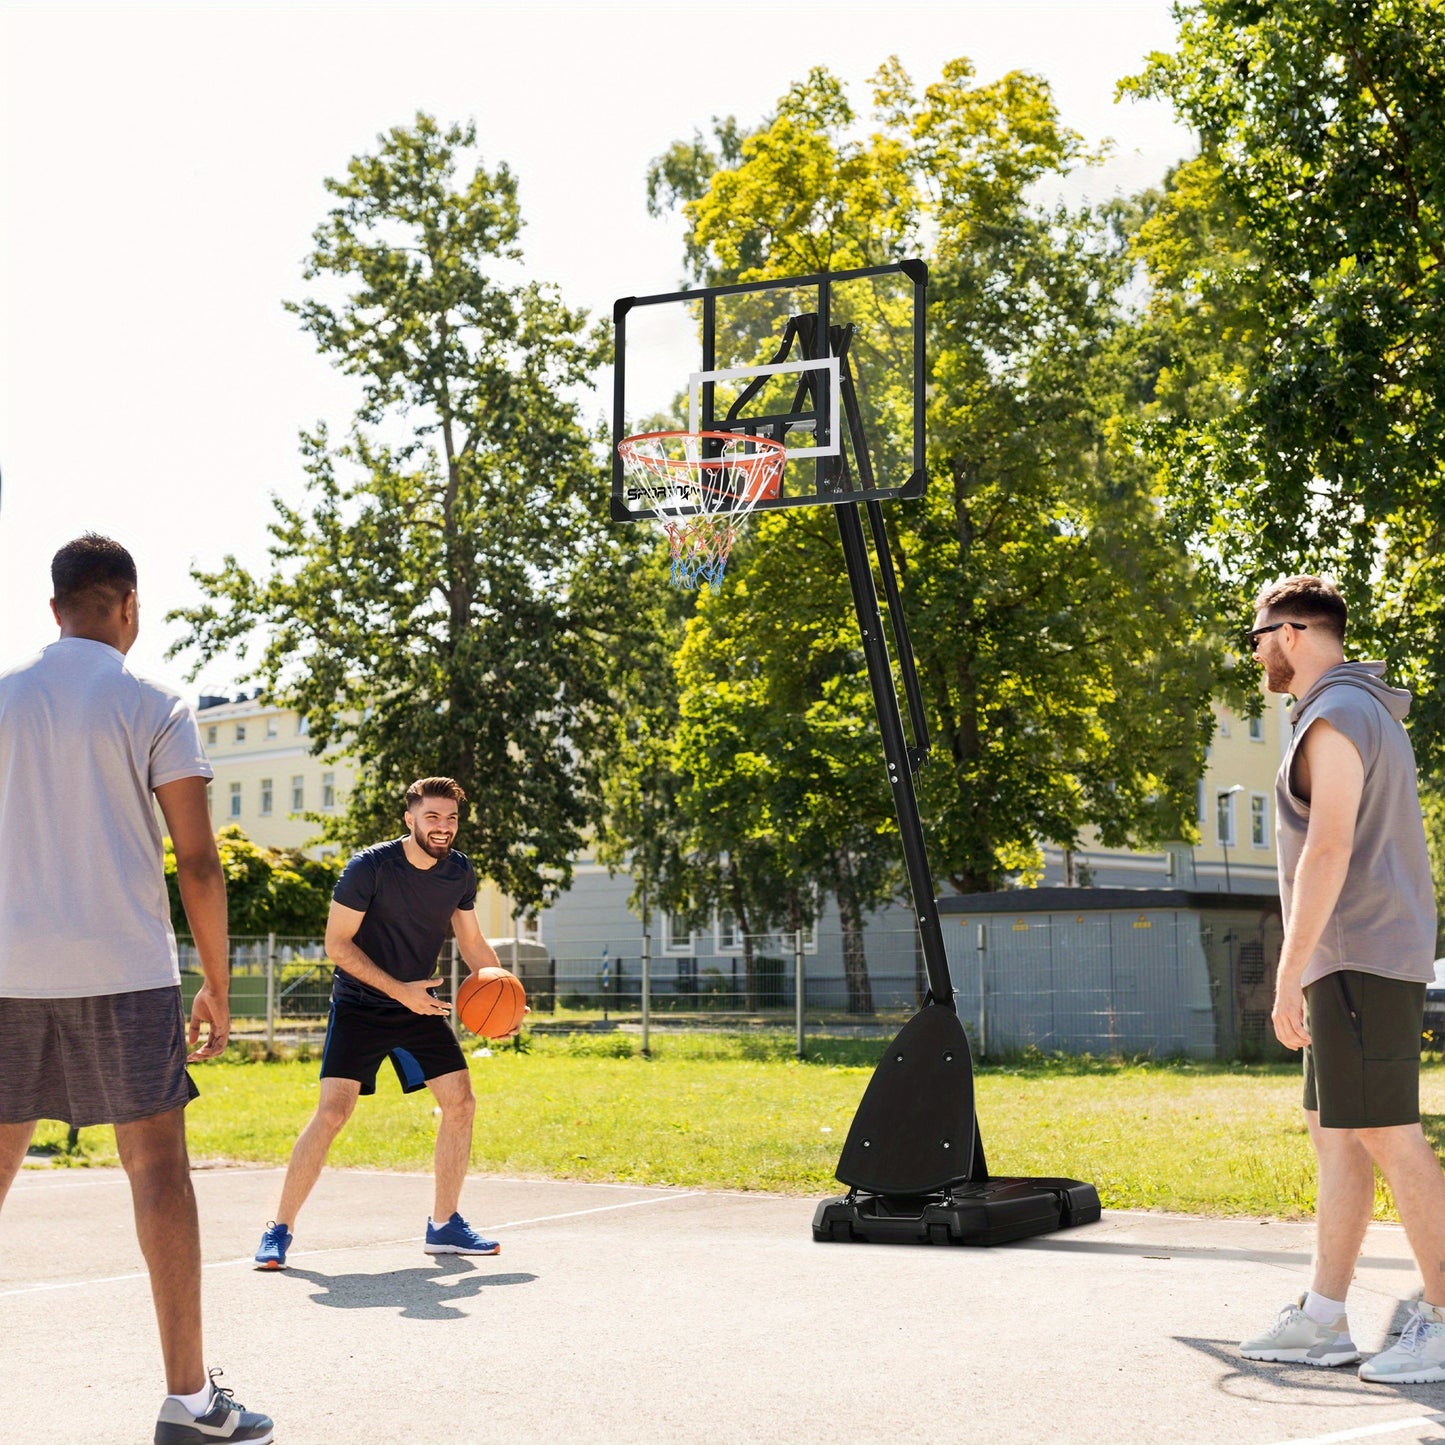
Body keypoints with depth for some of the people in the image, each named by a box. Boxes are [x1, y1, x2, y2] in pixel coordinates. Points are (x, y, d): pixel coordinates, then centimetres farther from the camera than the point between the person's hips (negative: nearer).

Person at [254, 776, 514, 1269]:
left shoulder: (459, 872, -1)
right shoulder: (369, 867, -19)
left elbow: (471, 942, 12)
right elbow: (337, 945, -16)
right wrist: (400, 991, -23)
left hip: (419, 1005, 6)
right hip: (359, 1006, -6)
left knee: (460, 1101, -1)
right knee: (333, 1110, -16)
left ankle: (443, 1225, 12)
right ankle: (279, 1230, -7)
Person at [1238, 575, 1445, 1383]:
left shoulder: (1335, 716, -12)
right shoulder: (1374, 714, 20)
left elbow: (1329, 851, -21)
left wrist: (1290, 971, -21)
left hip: (1359, 955, -11)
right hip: (1369, 959, 11)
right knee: (1335, 1134, 10)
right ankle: (1323, 1320, 12)